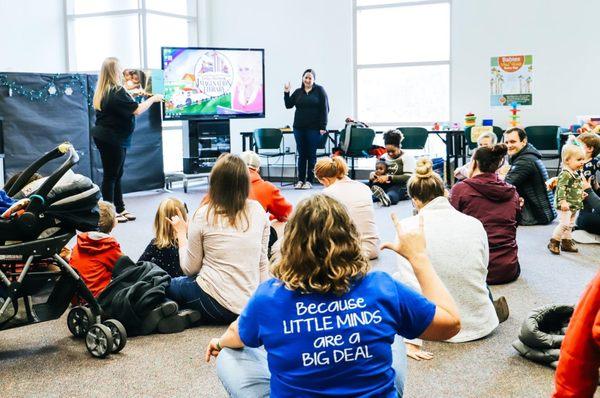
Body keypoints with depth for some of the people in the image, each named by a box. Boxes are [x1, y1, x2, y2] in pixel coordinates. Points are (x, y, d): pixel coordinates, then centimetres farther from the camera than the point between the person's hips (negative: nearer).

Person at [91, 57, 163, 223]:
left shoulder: (103, 91, 9)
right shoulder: (117, 92, -20)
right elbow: (136, 110, -18)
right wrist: (153, 99, -5)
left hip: (105, 137, 9)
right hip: (112, 139, -9)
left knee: (116, 174, 15)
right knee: (111, 175, -1)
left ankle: (120, 209, 22)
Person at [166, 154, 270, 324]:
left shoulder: (203, 215, -10)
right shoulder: (258, 211, -2)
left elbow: (190, 269, -1)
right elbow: (262, 262, 6)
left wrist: (181, 234, 13)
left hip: (216, 303, -4)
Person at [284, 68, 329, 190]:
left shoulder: (319, 90, 1)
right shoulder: (298, 92, 12)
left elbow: (325, 109, -3)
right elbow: (288, 105, 8)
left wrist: (323, 126, -9)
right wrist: (286, 93, -6)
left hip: (314, 128, -3)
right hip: (299, 128, 4)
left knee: (311, 155, 1)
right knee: (301, 154, 6)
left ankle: (309, 181, 7)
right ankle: (300, 180, 11)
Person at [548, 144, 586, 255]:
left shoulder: (576, 174, 12)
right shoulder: (565, 174, -19)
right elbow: (561, 188, -26)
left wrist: (581, 193, 20)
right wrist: (563, 201, -32)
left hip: (574, 205, 10)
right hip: (566, 205, -10)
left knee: (570, 224, 16)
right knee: (564, 223, -14)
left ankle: (566, 242, 26)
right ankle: (554, 242, -3)